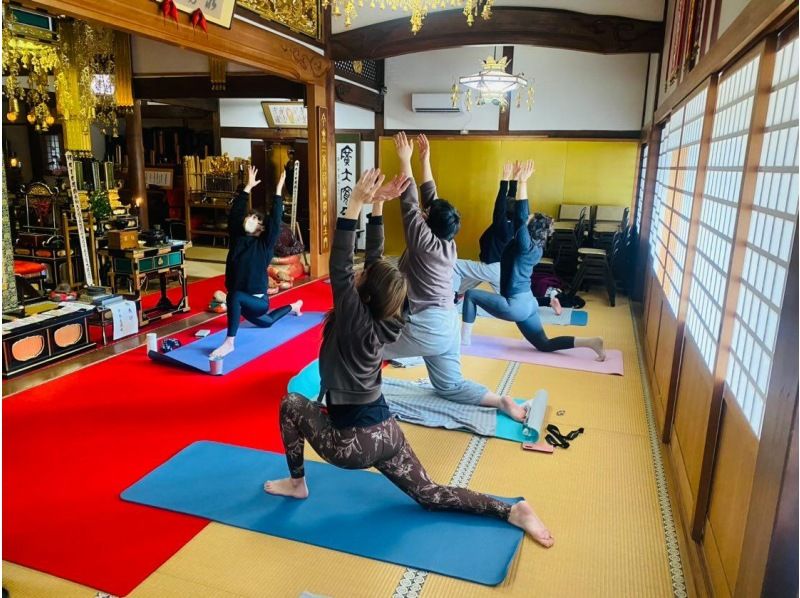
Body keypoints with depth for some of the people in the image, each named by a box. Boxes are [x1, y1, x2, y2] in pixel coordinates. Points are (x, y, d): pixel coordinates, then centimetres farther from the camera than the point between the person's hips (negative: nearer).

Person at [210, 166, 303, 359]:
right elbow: (235, 213, -1)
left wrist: (278, 190, -17)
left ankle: (229, 342, -30)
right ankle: (293, 307, 61)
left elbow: (275, 220, -19)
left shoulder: (264, 244, -10)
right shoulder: (237, 238, 2)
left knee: (235, 296, -39)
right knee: (266, 323, 33)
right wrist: (248, 187, 2)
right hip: (243, 302, 7)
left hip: (258, 300, -7)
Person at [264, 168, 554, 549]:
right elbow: (375, 259, -1)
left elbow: (339, 269, -26)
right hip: (386, 432, 7)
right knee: (430, 495, 15)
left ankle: (296, 483, 23)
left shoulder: (355, 324, -22)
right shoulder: (384, 322, -4)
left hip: (354, 443, -7)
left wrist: (357, 204, -27)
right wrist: (377, 205, -3)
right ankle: (512, 512, 2)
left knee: (292, 404, 12)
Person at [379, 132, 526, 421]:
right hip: (447, 325, 8)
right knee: (450, 386, 16)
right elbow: (430, 199, 12)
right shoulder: (448, 244, 6)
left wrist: (405, 161, -4)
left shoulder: (424, 241, -13)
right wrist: (424, 160, 18)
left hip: (425, 326, -8)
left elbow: (410, 203, -9)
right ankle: (502, 402, 1)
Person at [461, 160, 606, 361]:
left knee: (471, 295, 3)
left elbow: (520, 217, -25)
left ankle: (464, 338, 9)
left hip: (514, 306, -9)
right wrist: (521, 181, 10)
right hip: (527, 303, 9)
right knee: (544, 345, 15)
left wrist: (523, 182, -23)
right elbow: (523, 216, 9)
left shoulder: (526, 246, -16)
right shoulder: (535, 247, 5)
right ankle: (591, 342, 3)